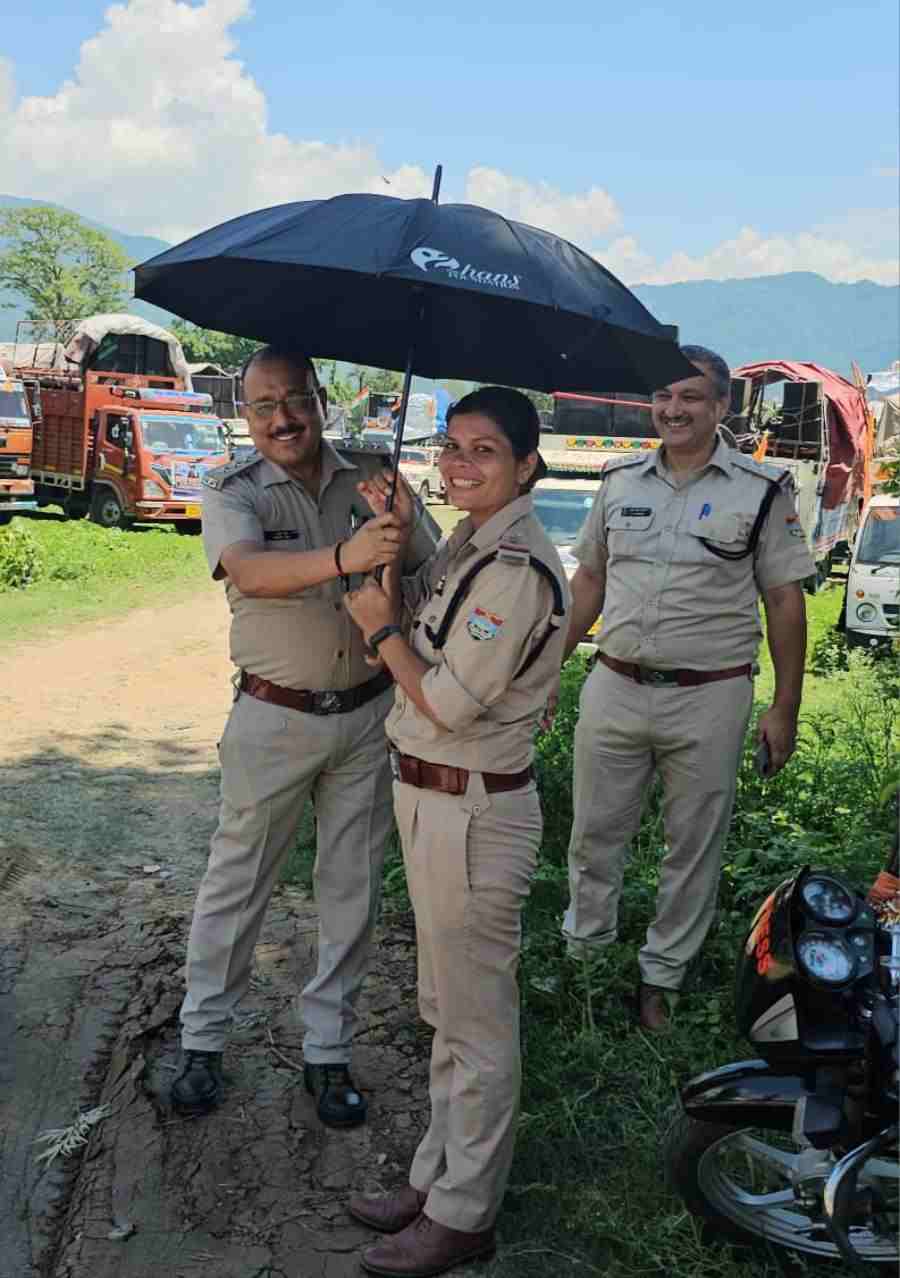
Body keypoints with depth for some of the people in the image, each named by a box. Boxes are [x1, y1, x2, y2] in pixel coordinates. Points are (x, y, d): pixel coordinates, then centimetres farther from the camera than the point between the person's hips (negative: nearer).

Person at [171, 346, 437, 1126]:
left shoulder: (372, 476, 0)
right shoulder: (232, 491, -8)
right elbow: (248, 570, -30)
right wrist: (343, 558, -46)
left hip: (368, 715, 3)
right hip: (275, 718, -2)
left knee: (353, 888, 11)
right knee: (238, 882, 10)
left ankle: (328, 1052, 26)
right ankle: (203, 1042, 27)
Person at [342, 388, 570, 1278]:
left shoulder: (517, 567, -22)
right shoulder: (467, 544, 9)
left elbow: (450, 703, -22)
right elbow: (419, 624, 12)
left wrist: (379, 628, -8)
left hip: (473, 811, -10)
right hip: (430, 798, 10)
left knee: (475, 1020, 6)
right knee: (445, 1008, 22)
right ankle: (436, 1178, 39)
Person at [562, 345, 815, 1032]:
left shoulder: (761, 490, -4)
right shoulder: (621, 480, 7)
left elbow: (784, 601, -2)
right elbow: (590, 579, 14)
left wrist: (786, 706, -5)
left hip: (708, 699, -3)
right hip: (614, 688, 3)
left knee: (694, 846, 9)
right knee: (594, 832, 13)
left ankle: (662, 977, 26)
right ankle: (583, 950, 34)